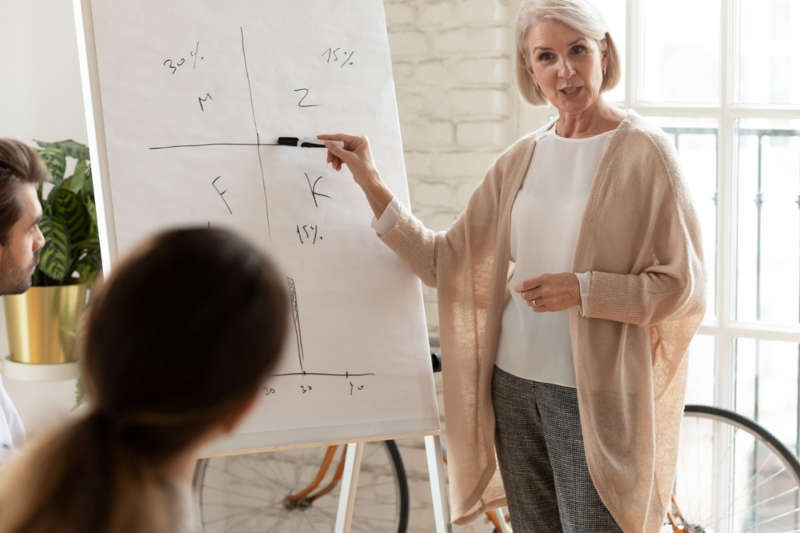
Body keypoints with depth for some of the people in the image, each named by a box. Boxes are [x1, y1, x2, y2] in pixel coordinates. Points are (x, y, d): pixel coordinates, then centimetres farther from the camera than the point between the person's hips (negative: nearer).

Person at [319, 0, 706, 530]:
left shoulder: (643, 152, -7)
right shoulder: (521, 159, 8)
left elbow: (683, 287, -9)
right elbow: (445, 262, 7)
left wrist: (583, 289, -21)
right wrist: (372, 185, 0)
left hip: (593, 394, -5)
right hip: (514, 384, 5)